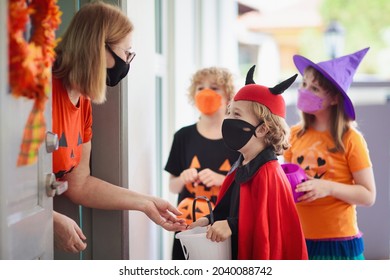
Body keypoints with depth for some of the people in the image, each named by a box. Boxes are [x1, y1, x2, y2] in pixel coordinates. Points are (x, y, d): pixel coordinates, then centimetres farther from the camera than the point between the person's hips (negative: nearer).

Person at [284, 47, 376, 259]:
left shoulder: (350, 139, -8)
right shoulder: (295, 135, 5)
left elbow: (368, 196, -6)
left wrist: (329, 188, -19)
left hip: (338, 242, -4)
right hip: (300, 240, 4)